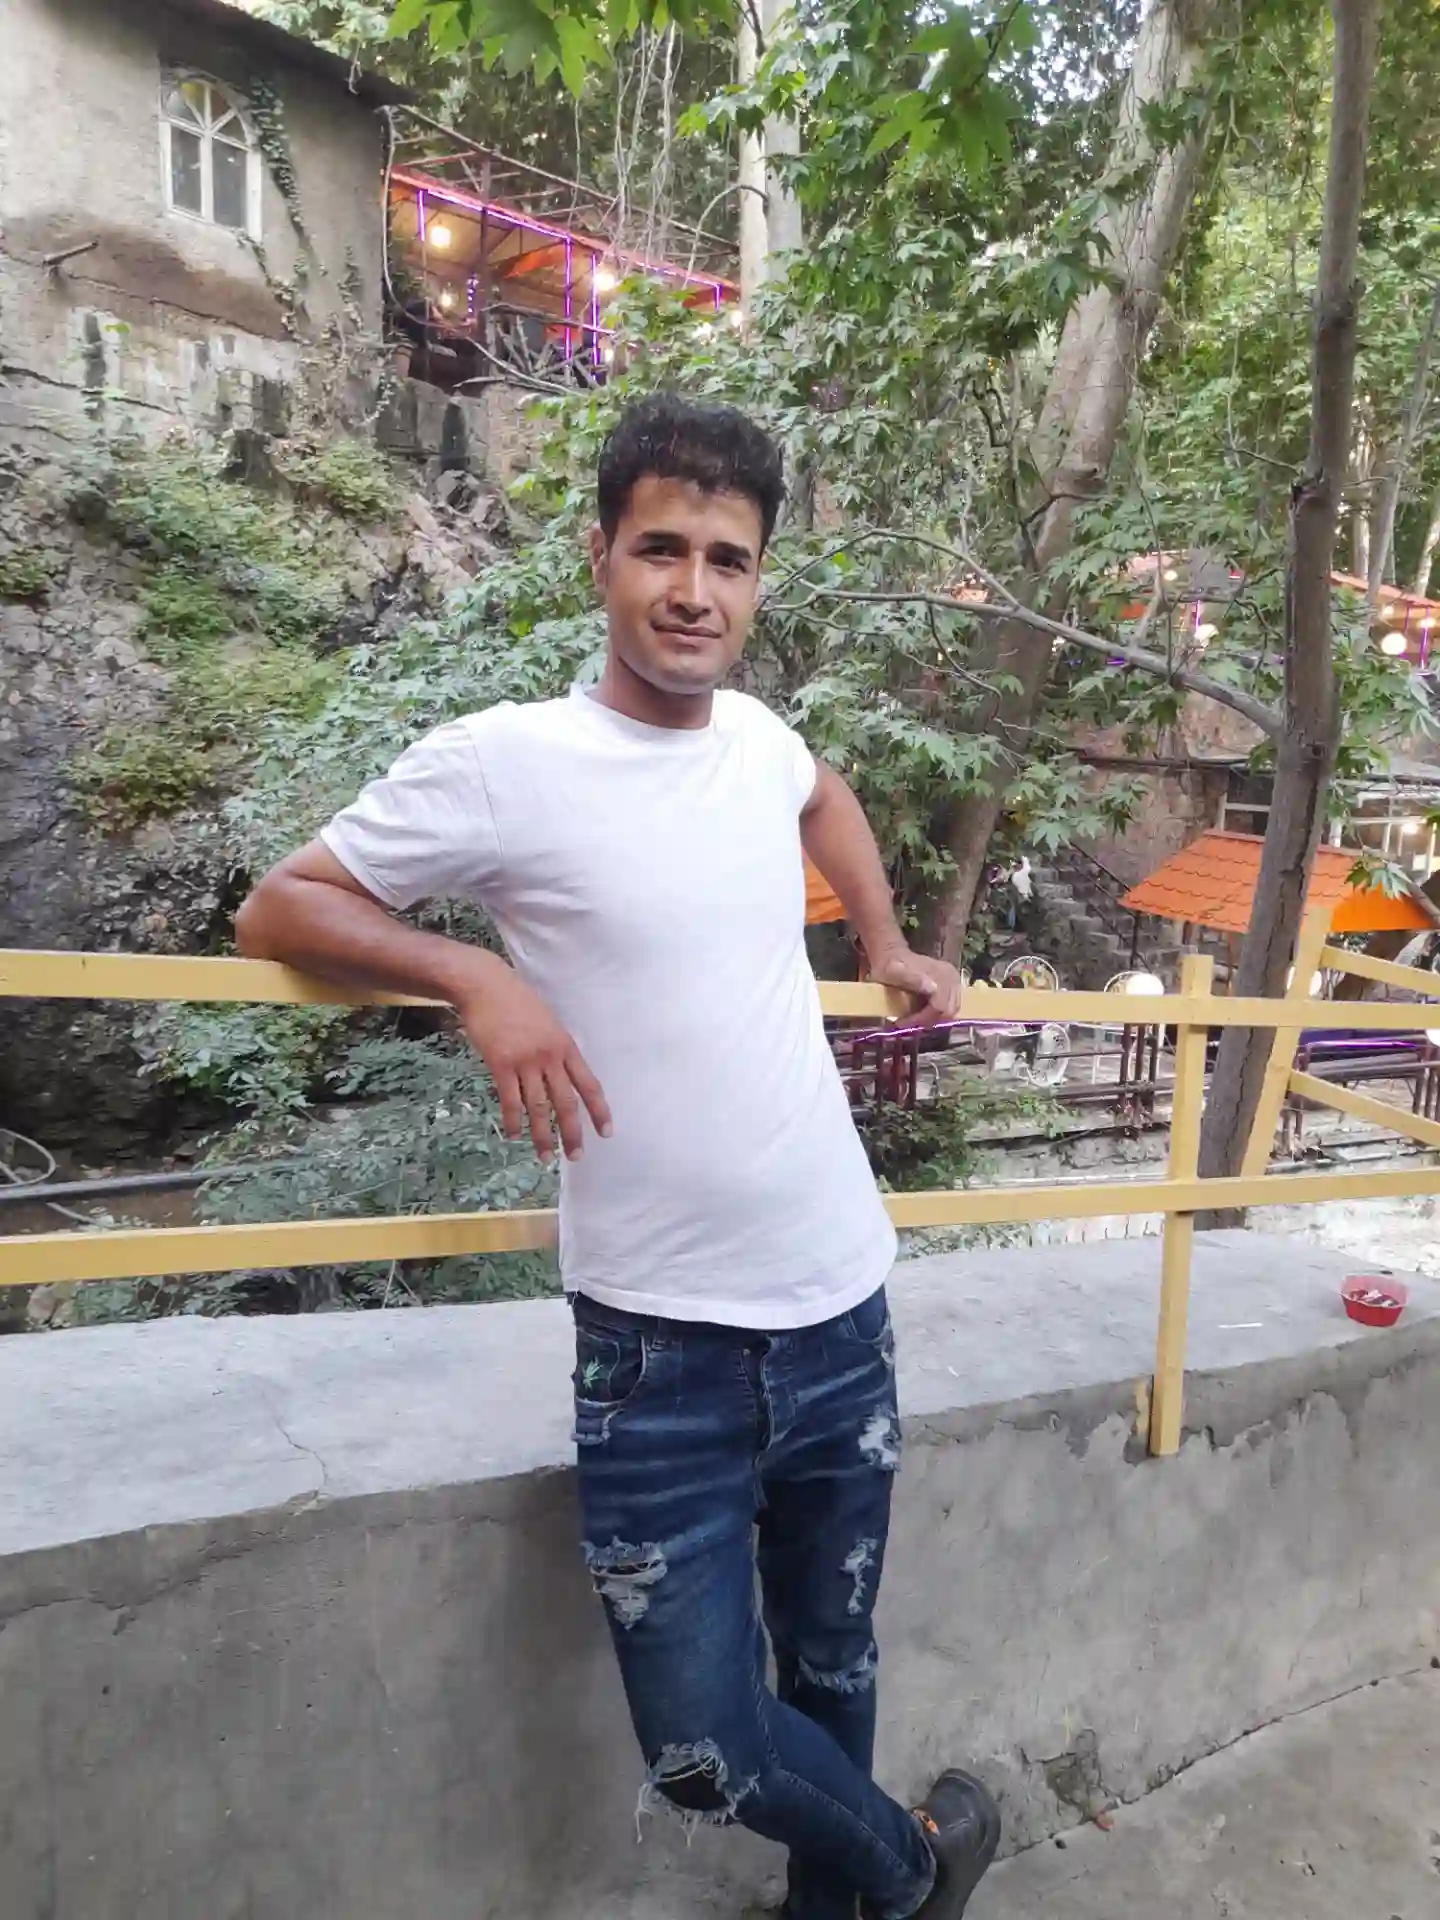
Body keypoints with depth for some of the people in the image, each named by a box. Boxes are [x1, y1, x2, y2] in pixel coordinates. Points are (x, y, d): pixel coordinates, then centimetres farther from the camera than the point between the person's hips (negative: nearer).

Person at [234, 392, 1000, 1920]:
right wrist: (479, 980, -19)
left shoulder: (760, 736, 5)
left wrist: (886, 949, 22)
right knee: (705, 1748, 3)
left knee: (833, 1670, 22)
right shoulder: (498, 764, -12)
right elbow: (279, 908, -5)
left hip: (844, 1309, 5)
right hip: (664, 1346, -4)